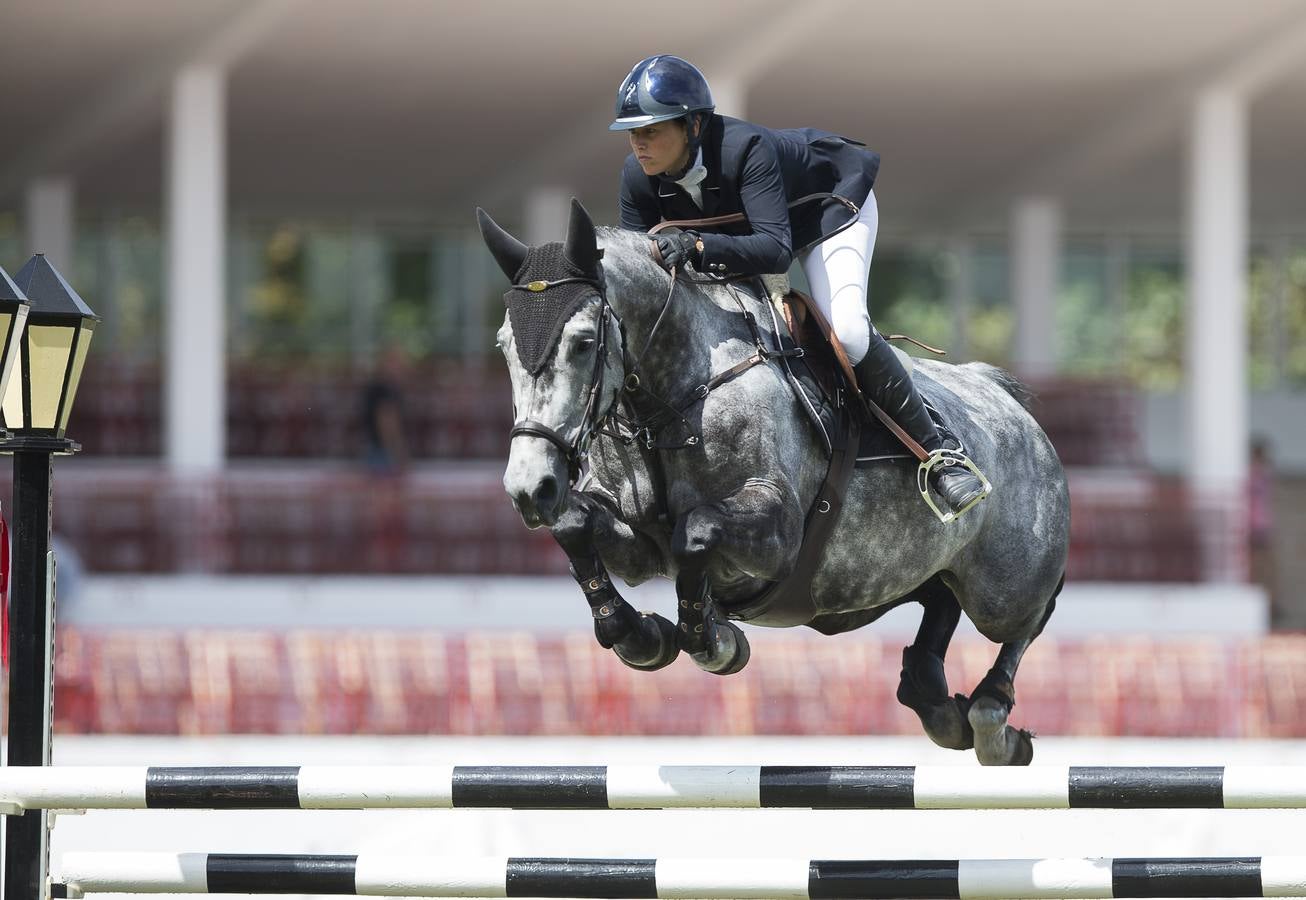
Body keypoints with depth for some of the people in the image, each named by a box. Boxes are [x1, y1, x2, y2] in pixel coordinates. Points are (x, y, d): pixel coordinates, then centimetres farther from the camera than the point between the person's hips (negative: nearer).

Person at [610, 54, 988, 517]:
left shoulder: (744, 148, -42)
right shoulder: (639, 177, -23)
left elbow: (776, 249, -49)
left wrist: (698, 246, -63)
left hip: (832, 201, -7)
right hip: (744, 223, 7)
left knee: (846, 332, -27)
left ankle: (934, 451, -14)